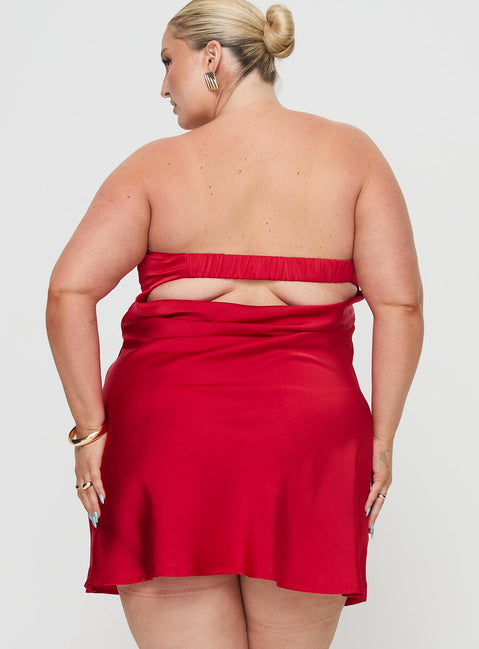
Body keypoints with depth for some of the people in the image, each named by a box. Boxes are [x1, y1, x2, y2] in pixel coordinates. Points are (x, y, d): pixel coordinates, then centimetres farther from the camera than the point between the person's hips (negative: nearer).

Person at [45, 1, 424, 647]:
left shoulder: (158, 165, 3)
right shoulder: (350, 151, 7)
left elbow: (69, 292, -6)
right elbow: (400, 303, -1)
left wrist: (90, 428, -1)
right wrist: (380, 439, 4)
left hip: (166, 425, -1)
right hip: (308, 434, 1)